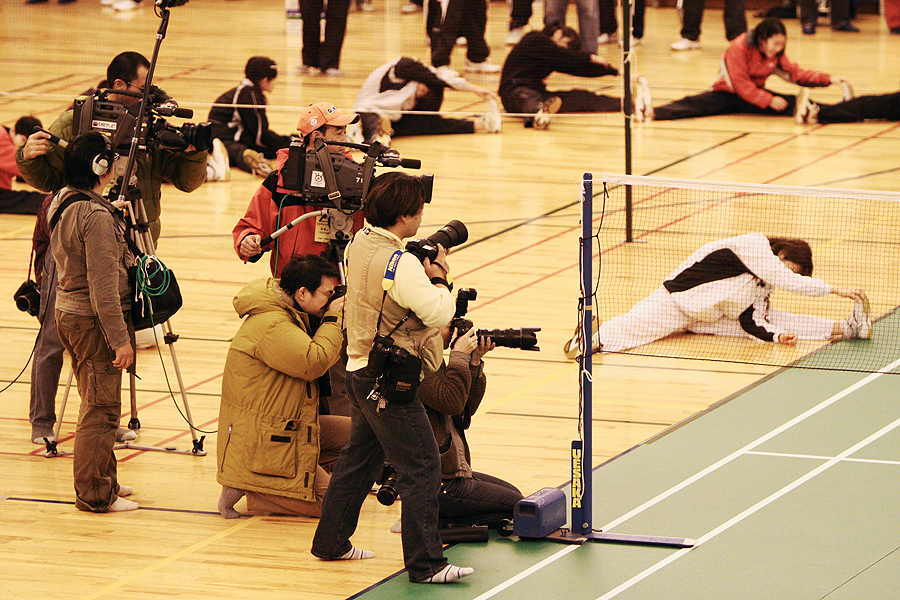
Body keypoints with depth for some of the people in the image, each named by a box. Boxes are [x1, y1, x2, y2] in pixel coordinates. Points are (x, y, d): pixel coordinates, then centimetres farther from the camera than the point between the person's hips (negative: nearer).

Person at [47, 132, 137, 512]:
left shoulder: (61, 203, 7)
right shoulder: (97, 216, -22)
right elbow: (103, 286, -23)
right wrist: (120, 338, -20)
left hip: (68, 311, 10)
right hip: (92, 321, -10)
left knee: (96, 405, 18)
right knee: (101, 408, -3)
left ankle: (102, 480, 27)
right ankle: (95, 493, 1)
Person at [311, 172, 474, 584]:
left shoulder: (359, 244, 5)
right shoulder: (400, 263, -23)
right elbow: (438, 312, -28)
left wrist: (423, 271, 6)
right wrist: (437, 276, -11)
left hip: (360, 370, 10)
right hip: (389, 382, -10)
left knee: (359, 458, 23)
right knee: (422, 467, -7)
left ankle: (331, 541, 32)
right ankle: (425, 563, -8)